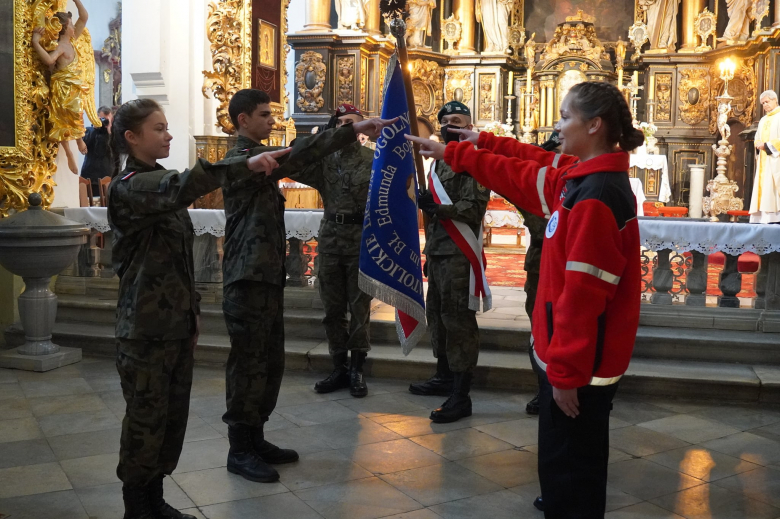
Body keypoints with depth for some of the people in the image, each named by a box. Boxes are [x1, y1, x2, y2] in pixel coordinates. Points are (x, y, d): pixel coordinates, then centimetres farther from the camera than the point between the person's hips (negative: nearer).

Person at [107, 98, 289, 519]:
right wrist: (245, 165, -42)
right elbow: (183, 187, -35)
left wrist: (191, 315, 18)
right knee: (146, 420, 2)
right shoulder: (129, 187, -13)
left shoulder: (159, 184, 15)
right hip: (146, 329, -8)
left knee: (173, 416, 13)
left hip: (176, 323, 8)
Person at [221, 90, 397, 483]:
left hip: (268, 275, 10)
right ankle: (240, 450, 10)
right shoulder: (241, 158, -13)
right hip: (247, 279, -10)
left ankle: (255, 439, 25)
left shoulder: (257, 157, 20)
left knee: (271, 363, 13)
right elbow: (296, 156, -28)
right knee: (248, 365, -2)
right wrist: (352, 130, -33)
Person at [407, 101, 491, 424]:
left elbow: (474, 207, -19)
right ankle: (444, 376, 32)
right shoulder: (439, 162, 19)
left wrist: (438, 207, -29)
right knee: (437, 313, 17)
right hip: (437, 251, 10)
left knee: (458, 319, -9)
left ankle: (461, 396, -5)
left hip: (458, 254, -10)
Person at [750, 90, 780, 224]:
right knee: (763, 187, 1)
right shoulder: (763, 120, 21)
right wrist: (759, 145, 1)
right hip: (764, 160, 7)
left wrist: (767, 145, -14)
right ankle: (763, 216, -1)